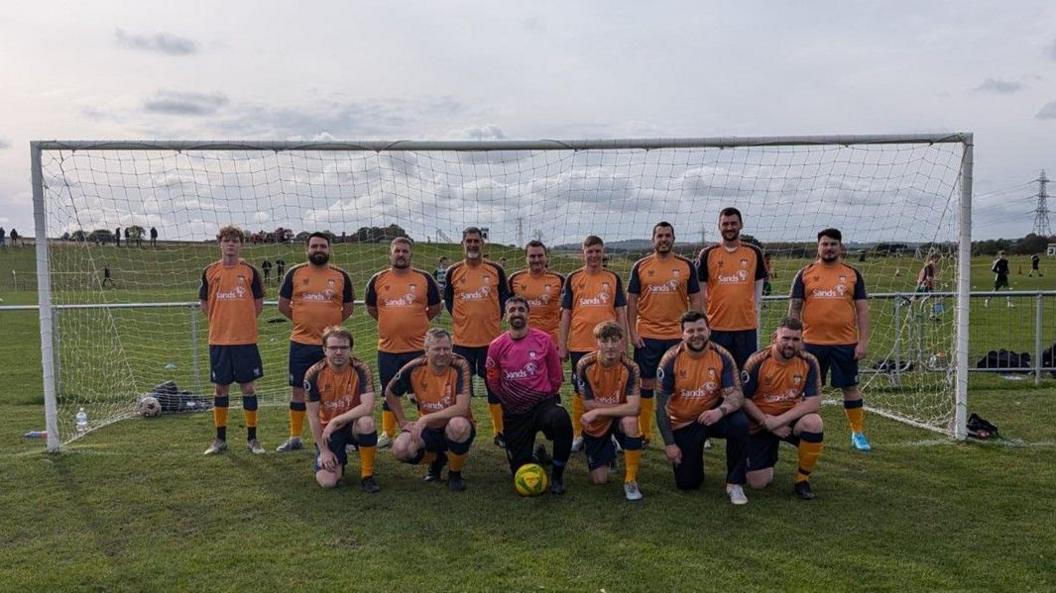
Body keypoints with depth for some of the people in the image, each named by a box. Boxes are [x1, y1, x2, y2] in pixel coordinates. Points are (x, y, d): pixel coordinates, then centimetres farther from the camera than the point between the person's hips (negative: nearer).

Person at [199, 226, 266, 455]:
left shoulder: (249, 271, 0)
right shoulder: (210, 271, 3)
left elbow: (259, 303, 7)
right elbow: (204, 302, 12)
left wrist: (243, 322, 3)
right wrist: (222, 321, 6)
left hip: (245, 339, -1)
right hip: (218, 340, 1)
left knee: (248, 386, 3)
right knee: (220, 387, 8)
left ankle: (252, 438, 14)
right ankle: (220, 439, 20)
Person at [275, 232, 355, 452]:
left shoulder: (341, 275, 3)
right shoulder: (295, 273, 2)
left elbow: (348, 307, 10)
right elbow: (283, 305, 7)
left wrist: (331, 323, 3)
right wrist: (301, 320, 2)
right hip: (301, 343, 0)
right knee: (298, 390, 7)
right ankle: (295, 438, 19)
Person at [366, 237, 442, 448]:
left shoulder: (424, 279, -1)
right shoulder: (378, 280, 3)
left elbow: (435, 308, 9)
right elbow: (371, 308, 16)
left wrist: (415, 322, 7)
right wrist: (391, 322, 11)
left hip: (418, 347, -2)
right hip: (387, 348, 2)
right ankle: (387, 434, 27)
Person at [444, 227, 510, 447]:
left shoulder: (495, 270, 0)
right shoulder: (453, 272, 1)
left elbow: (505, 296, 11)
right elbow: (447, 299, 14)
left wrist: (496, 318, 4)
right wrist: (458, 318, 5)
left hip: (491, 338, 0)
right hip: (462, 339, 0)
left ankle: (499, 431, 18)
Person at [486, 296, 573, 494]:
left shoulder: (543, 339, -6)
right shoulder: (496, 346, -5)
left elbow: (556, 377, 3)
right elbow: (493, 383, 9)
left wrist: (544, 398, 8)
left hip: (543, 402, -2)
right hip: (514, 413, 2)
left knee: (562, 420, -38)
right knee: (519, 472, 4)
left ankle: (557, 475, -14)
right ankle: (538, 455, 42)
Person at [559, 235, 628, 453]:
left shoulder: (613, 279, 6)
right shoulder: (573, 279, 5)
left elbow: (621, 313, 8)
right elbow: (566, 313, 6)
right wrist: (562, 345, 2)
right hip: (579, 345, 0)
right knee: (580, 390, 7)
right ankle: (578, 435, 18)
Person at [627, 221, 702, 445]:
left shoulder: (686, 266, 4)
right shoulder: (641, 266, 3)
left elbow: (695, 299, 6)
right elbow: (632, 301, 5)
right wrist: (633, 332, -2)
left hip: (678, 335, 0)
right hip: (647, 336, 0)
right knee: (647, 384, 5)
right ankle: (644, 433, 14)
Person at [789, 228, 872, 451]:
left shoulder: (852, 274, 6)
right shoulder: (805, 274, 4)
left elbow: (862, 309, 5)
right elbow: (794, 308, 4)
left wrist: (863, 341, -3)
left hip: (846, 343, 0)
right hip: (812, 343, 0)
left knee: (850, 387, 7)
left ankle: (858, 434, 20)